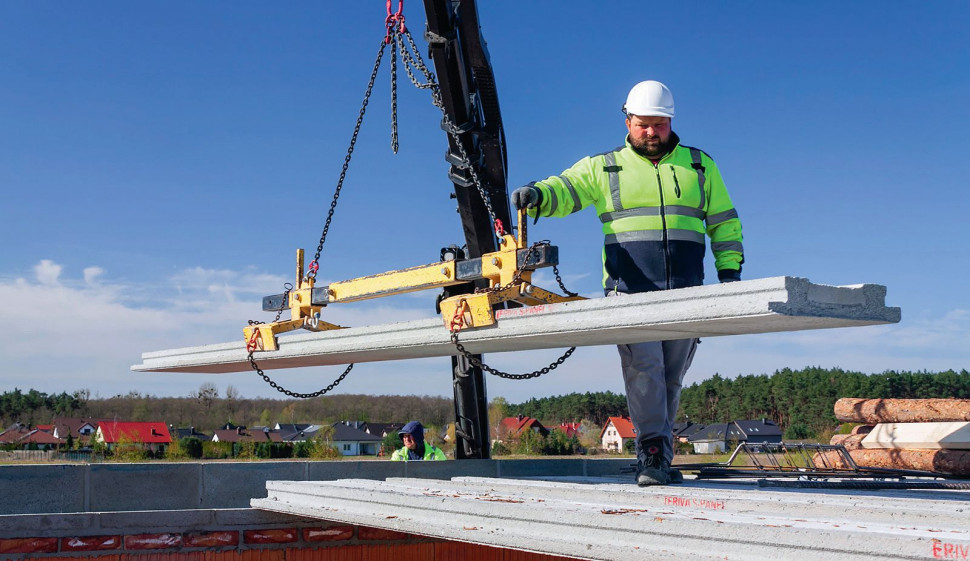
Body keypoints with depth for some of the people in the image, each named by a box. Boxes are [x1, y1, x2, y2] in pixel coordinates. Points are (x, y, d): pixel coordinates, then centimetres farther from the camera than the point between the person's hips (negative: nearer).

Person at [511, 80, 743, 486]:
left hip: (686, 292, 2)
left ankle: (660, 460, 13)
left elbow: (724, 222, 19)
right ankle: (652, 455, -13)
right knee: (644, 368, -16)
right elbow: (564, 189, 3)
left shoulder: (699, 165, 17)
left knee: (671, 378, 4)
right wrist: (536, 195, -20)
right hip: (630, 291, -2)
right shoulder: (603, 168, 12)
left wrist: (730, 270, 9)